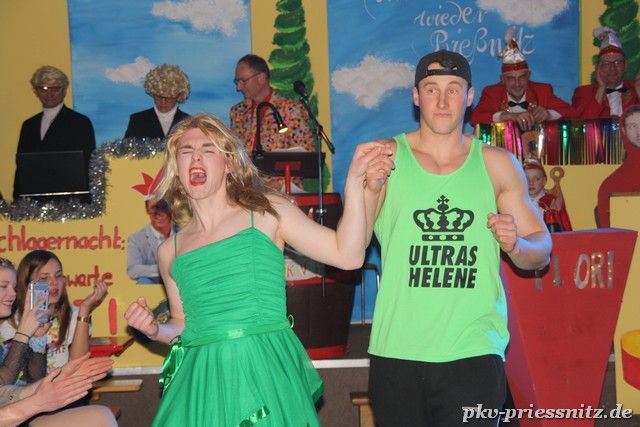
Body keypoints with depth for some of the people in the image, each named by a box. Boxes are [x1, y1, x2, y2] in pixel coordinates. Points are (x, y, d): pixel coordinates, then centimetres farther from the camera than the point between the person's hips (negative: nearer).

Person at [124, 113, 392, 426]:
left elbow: (348, 256, -4)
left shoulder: (266, 211, 3)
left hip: (269, 376, -2)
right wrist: (154, 330, 0)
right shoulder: (170, 252, 10)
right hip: (202, 385, 2)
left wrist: (354, 180, -10)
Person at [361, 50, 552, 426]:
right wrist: (369, 190, -20)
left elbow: (542, 251, 11)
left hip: (473, 351, 0)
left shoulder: (498, 164, 7)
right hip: (398, 351, 0)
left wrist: (515, 244, -11)